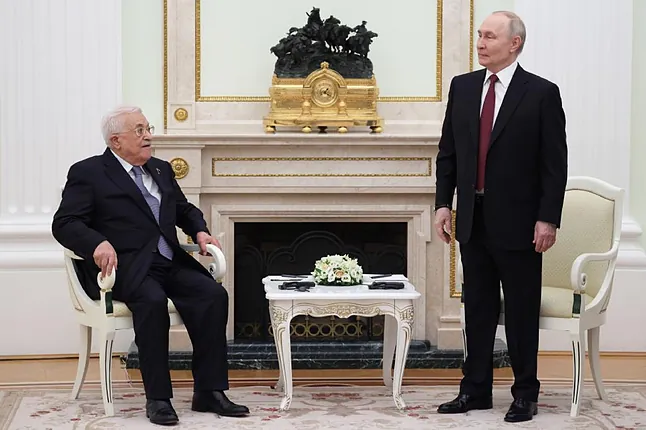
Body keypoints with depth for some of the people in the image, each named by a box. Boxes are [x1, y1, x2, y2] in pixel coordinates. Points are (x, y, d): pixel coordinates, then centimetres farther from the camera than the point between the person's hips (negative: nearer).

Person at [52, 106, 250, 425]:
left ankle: (209, 392, -17)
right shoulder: (87, 173, 2)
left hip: (170, 263, 6)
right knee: (153, 300, -36)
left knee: (213, 294, -21)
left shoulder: (161, 170, 21)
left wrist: (200, 231, 8)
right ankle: (157, 398, -27)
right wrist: (98, 243, -26)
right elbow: (64, 223, -7)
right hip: (125, 266, -6)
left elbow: (185, 210, 31)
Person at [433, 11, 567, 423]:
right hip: (473, 220, 4)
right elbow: (448, 152, 11)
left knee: (522, 311, 5)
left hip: (518, 222, -4)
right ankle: (475, 389, 20)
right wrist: (444, 203, 4)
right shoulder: (463, 86, 7)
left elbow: (555, 163, -8)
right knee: (477, 309, 11)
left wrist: (548, 218, -12)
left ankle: (525, 393, 16)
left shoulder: (542, 93, -7)